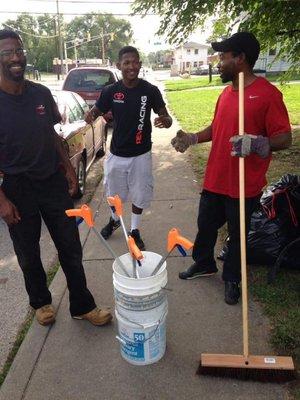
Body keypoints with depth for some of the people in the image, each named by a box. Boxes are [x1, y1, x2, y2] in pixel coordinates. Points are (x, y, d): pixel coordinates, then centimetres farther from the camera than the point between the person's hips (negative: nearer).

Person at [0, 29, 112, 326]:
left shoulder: (42, 94, 2)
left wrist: (68, 168, 5)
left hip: (53, 182, 3)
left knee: (71, 248, 8)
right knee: (28, 254, 13)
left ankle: (82, 305, 25)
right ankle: (40, 302, 37)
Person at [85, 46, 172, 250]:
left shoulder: (150, 91, -10)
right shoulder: (110, 91, -7)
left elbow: (166, 116, -7)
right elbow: (96, 111, 4)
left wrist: (165, 121, -33)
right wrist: (90, 115, -22)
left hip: (141, 154, -1)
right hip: (117, 153, 2)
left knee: (139, 195, 10)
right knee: (114, 192, 18)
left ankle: (135, 230, 32)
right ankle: (114, 219, 47)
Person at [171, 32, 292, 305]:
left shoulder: (268, 93, -15)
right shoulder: (227, 92, 9)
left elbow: (285, 138, -18)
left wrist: (257, 143, -36)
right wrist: (193, 138, 6)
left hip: (245, 185, -7)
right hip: (215, 179, 7)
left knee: (238, 234, 12)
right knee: (206, 225, 20)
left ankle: (232, 279, 35)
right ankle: (204, 264, 44)